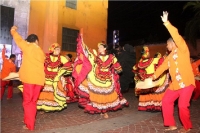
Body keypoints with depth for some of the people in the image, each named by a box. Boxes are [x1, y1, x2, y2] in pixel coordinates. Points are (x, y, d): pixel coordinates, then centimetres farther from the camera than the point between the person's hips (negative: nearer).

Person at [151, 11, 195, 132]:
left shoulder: (182, 50, -6)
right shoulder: (170, 57, 16)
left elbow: (177, 37, -20)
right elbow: (163, 66, 17)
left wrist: (167, 23, -23)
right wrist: (154, 75, 7)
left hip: (186, 83, -8)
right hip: (175, 84, 8)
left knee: (183, 106, -10)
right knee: (166, 101, 6)